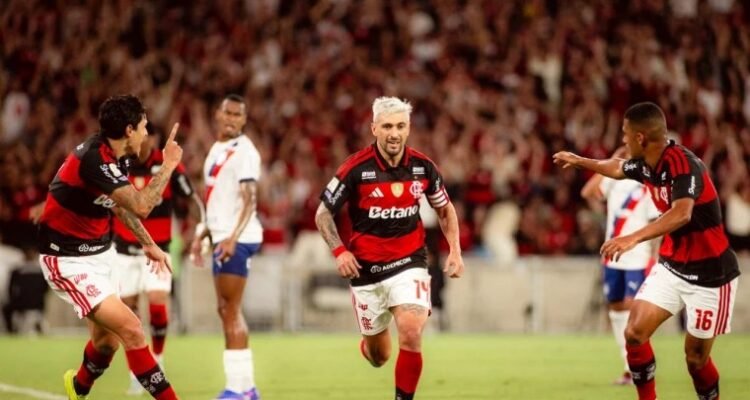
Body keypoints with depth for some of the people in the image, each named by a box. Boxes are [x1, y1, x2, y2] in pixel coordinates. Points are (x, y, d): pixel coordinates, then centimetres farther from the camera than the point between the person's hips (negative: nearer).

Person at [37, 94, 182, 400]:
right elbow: (141, 206, -32)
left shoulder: (111, 155, 2)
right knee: (131, 330, -18)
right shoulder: (93, 159, -28)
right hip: (68, 261, -9)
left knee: (108, 337, 16)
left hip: (99, 254, 9)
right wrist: (168, 165, -22)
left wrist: (149, 244, 21)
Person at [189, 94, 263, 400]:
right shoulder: (217, 150, 18)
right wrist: (202, 235, 24)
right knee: (226, 311, 10)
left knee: (231, 310, -9)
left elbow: (249, 200, -18)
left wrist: (233, 237, -28)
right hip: (222, 237, 9)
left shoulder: (244, 151, -10)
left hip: (237, 239, -9)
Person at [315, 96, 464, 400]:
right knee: (378, 355, 10)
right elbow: (323, 213, -4)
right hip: (366, 269, -1)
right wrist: (339, 251, -18)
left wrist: (455, 250, 1)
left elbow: (445, 209, 13)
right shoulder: (356, 169, -13)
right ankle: (368, 346, 49)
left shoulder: (423, 167, -4)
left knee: (411, 333, -23)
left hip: (409, 264, 1)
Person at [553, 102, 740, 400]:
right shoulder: (646, 165, -1)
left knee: (696, 357, -2)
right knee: (635, 332, -7)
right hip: (671, 266, 7)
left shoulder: (683, 163, -26)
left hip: (709, 273, -7)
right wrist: (579, 161, 40)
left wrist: (635, 238, -55)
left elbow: (682, 214, -44)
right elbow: (618, 167, 24)